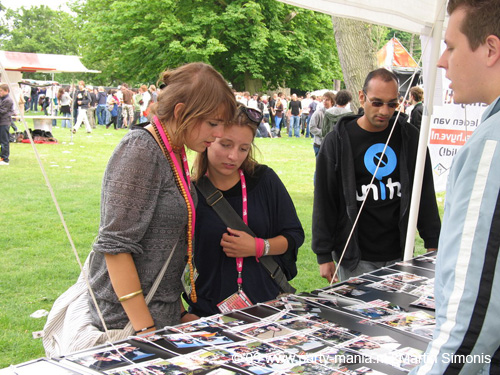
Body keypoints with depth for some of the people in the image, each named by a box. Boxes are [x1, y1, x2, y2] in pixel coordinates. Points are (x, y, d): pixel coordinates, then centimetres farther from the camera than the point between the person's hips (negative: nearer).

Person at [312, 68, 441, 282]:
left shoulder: (409, 137, 4)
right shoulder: (338, 140, -4)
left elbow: (426, 194, 10)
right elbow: (324, 201, -2)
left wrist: (433, 244, 7)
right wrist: (324, 255, -4)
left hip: (399, 255, 3)